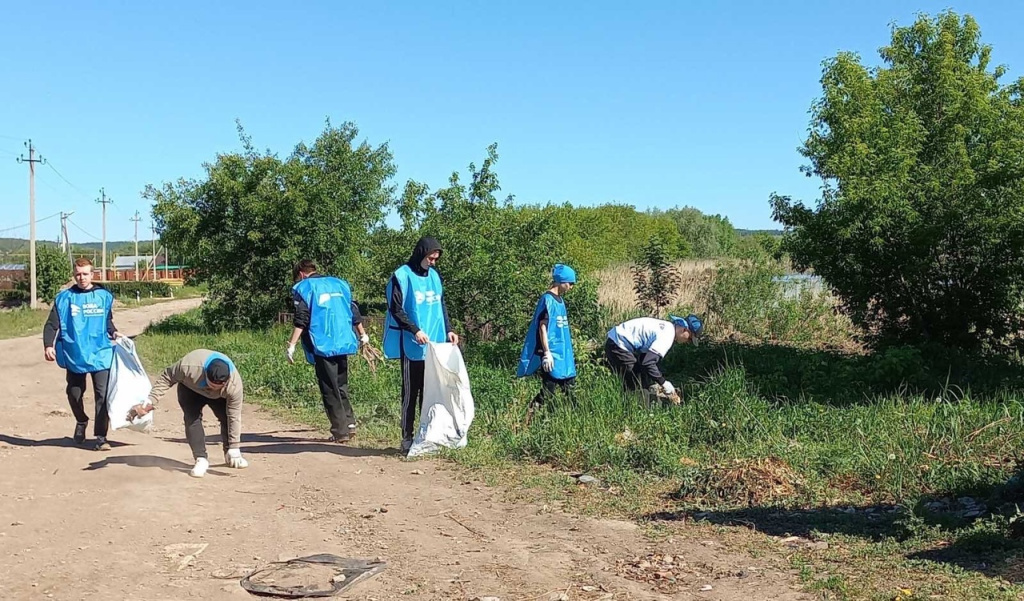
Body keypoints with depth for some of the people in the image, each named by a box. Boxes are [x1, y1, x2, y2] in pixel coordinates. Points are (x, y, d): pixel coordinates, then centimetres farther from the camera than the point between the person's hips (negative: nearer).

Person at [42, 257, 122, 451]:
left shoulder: (104, 296, 5)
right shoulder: (65, 298, 2)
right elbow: (52, 324, 0)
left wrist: (113, 333, 0)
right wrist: (48, 345, -13)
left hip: (100, 354, 0)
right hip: (74, 355, 1)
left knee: (103, 394, -7)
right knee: (74, 393, 12)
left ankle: (101, 436, -1)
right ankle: (81, 422, 41)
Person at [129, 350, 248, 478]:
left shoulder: (234, 385, -41)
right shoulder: (189, 366, -45)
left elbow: (234, 417, -30)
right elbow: (166, 378, -24)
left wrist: (234, 449, -25)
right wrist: (150, 402, -26)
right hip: (190, 389, -1)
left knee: (227, 418, -14)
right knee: (192, 419, -22)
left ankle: (229, 455, 8)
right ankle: (201, 459, -19)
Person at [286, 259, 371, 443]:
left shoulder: (303, 287, 2)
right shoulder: (339, 283, 17)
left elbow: (301, 320, -9)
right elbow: (354, 311, 19)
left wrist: (292, 344, -8)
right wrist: (363, 335, 29)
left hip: (322, 346, -5)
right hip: (343, 343, 5)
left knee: (330, 390, 1)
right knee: (341, 386, 17)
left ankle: (340, 431, 0)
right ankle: (350, 423, 7)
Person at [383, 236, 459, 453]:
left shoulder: (434, 276, 13)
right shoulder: (402, 276, -6)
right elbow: (396, 309, -10)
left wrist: (448, 329, 5)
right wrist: (415, 331, -19)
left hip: (434, 345, 6)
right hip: (412, 346, -6)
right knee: (411, 392, -2)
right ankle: (407, 438, 3)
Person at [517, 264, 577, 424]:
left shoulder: (560, 300, 13)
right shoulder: (547, 299, -13)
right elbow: (542, 327, -16)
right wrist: (546, 353, -21)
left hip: (564, 353, 9)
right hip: (552, 354, -9)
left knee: (569, 388, 11)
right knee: (548, 391, -7)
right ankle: (529, 418, -1)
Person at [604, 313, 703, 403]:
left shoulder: (668, 327, 10)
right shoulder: (667, 336, -21)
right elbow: (648, 363, -29)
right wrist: (663, 383, -17)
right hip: (618, 346, -10)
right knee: (635, 387, -7)